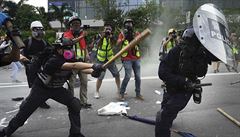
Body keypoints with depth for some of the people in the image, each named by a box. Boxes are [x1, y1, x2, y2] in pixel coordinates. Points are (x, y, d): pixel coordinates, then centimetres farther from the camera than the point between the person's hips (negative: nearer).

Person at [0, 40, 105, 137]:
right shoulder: (53, 60, -33)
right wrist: (93, 65, -52)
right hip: (40, 89, -5)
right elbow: (74, 66, -46)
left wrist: (92, 71, -44)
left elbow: (80, 67, -22)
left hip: (57, 89, 5)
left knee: (75, 104, -12)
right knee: (25, 110, 5)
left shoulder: (69, 60, -12)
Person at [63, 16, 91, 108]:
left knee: (84, 82, 8)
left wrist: (87, 55, 10)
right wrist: (81, 36, -25)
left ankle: (84, 102, 17)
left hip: (82, 61, 6)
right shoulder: (67, 34, -3)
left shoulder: (81, 33, 17)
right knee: (71, 83, 0)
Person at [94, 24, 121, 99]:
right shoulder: (100, 36, -5)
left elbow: (112, 45, -17)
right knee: (100, 77, -8)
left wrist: (111, 37, -30)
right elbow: (98, 46, -22)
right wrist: (102, 37, -31)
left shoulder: (111, 37, 1)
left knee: (117, 74, 5)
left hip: (110, 59, 3)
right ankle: (97, 92, 10)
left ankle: (119, 90, 22)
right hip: (101, 60, -3)